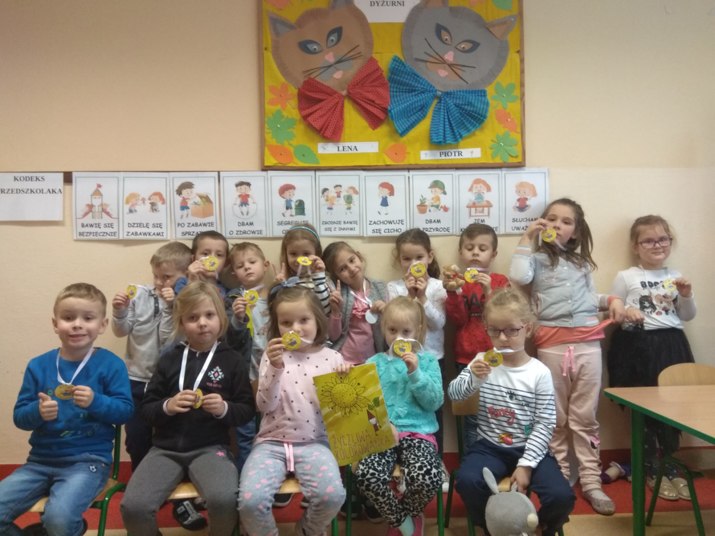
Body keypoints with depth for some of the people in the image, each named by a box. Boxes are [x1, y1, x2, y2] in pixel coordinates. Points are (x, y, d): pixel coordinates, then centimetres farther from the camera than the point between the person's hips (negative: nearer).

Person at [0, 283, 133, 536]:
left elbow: (125, 410, -8)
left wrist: (96, 402, -26)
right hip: (41, 459, 5)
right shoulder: (38, 366, 4)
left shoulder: (110, 364, -6)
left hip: (89, 459, -4)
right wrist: (38, 412, -19)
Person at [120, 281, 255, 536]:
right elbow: (146, 408, 10)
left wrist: (225, 409, -17)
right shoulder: (170, 359, 8)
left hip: (211, 447, -2)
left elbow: (247, 410, 3)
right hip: (167, 448, 2)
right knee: (133, 506, -21)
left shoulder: (231, 360, 2)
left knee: (224, 500, -31)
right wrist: (167, 407, -11)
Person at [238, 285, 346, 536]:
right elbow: (265, 406, -6)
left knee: (332, 495, -26)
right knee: (250, 500, -26)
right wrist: (275, 368, -19)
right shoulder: (272, 356, 3)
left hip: (314, 443, 0)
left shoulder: (331, 357, 4)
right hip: (272, 443, 0)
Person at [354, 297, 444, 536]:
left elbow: (435, 402, 1)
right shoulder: (374, 362, 12)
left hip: (418, 432, 0)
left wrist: (415, 372, -11)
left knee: (427, 479, -30)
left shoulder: (427, 360, 11)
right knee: (366, 476, -29)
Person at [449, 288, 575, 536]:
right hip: (490, 446, 1)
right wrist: (474, 378, -26)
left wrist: (526, 464, -14)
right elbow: (453, 394, -6)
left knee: (561, 496, -22)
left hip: (529, 449, -1)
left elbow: (544, 426, -7)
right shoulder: (483, 361, 0)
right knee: (467, 481, -28)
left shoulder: (539, 373, -7)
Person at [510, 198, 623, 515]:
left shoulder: (581, 262, 19)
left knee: (585, 417, 7)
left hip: (588, 343, 3)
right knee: (555, 418, 5)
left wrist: (611, 300, 6)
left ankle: (590, 481, 13)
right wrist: (526, 240, -10)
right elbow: (519, 277, -17)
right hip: (552, 345, -3)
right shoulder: (537, 258, 5)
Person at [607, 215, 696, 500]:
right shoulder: (625, 277, -3)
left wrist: (686, 296, -3)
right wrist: (625, 313, -21)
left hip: (671, 346, 4)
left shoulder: (675, 276, 9)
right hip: (638, 348, -4)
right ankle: (650, 470, 21)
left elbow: (688, 316, 15)